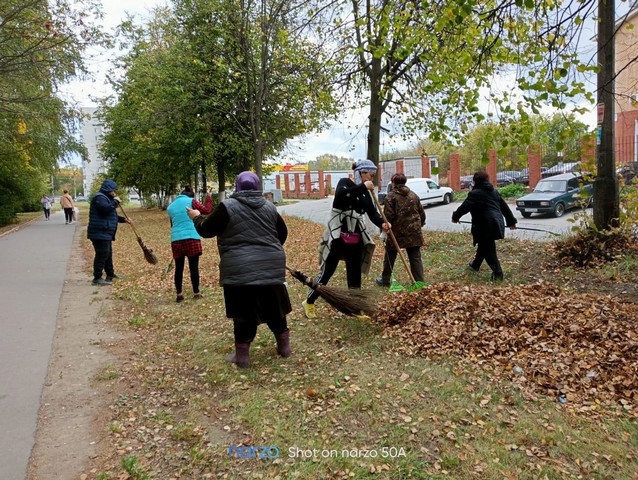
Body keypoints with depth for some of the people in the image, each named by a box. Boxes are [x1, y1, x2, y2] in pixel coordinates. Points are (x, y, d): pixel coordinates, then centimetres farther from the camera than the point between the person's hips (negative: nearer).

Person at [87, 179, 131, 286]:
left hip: (105, 233, 11)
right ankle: (97, 278, -6)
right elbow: (105, 209, -31)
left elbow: (111, 215, 29)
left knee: (108, 254, 20)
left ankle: (110, 274, 33)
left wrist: (123, 219, 18)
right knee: (102, 255, -10)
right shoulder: (99, 198, -12)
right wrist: (115, 202, -18)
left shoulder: (106, 198, 22)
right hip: (100, 233, -11)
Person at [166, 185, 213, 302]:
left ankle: (179, 294, 10)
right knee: (194, 266, 2)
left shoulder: (171, 206, 17)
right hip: (191, 238, -4)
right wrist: (209, 199, 18)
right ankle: (196, 293, 7)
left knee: (179, 267, 9)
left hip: (176, 239, 4)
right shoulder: (191, 201, 2)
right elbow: (206, 210, 4)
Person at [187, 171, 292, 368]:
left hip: (240, 270, -4)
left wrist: (197, 217, 21)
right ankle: (284, 346, 28)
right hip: (271, 266, 4)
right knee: (274, 308, 16)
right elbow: (283, 233, 18)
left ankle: (242, 356, 14)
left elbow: (206, 230, 1)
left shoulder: (227, 206, -5)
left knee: (244, 313, 6)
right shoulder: (269, 206, 9)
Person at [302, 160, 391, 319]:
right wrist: (362, 187, -28)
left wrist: (382, 223, -17)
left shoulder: (365, 192, 11)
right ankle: (309, 302, 18)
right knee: (327, 271, 1)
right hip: (337, 236, -6)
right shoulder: (344, 182, -7)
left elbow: (372, 212, 2)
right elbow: (340, 195, -30)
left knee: (355, 274, 10)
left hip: (356, 238, 6)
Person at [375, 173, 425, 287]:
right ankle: (419, 281, 1)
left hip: (397, 232, -3)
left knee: (390, 256, 13)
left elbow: (388, 215, -14)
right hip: (413, 231, 4)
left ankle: (385, 280, 25)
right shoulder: (413, 195, 10)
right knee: (415, 257, 5)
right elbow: (422, 213, 12)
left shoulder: (391, 196, -7)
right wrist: (419, 225, 25)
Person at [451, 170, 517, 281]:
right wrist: (511, 221, 25)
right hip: (496, 223, 8)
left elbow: (464, 207, -8)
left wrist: (455, 217, 9)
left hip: (485, 226, -8)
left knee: (488, 249, 0)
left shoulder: (475, 193, -10)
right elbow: (504, 207, 18)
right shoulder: (494, 191, 14)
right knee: (483, 245, 23)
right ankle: (475, 265, 40)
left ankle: (497, 273, -4)